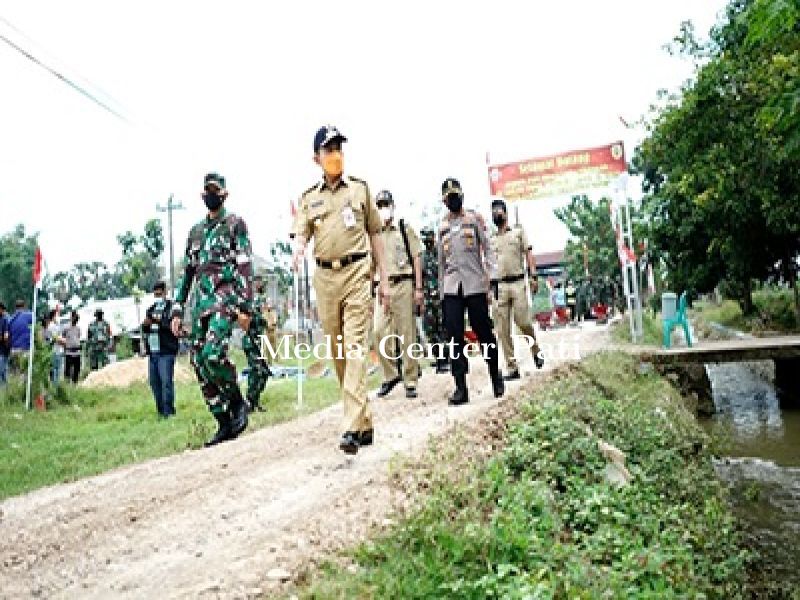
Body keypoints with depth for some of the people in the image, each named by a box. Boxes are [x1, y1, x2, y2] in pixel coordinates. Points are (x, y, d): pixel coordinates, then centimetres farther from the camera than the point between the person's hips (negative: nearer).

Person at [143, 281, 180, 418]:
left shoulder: (172, 307, -1)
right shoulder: (151, 309, 19)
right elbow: (144, 330, 19)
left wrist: (160, 321, -23)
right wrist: (145, 324, -2)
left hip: (166, 352, -7)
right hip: (152, 351, 7)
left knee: (166, 381, -10)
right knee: (154, 381, 9)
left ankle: (168, 412, -5)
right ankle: (160, 410, 18)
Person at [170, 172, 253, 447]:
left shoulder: (235, 224, 3)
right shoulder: (195, 231, 21)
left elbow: (246, 268, -6)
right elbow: (187, 272, 21)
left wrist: (245, 307, -14)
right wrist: (177, 310, 14)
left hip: (226, 297, -7)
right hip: (201, 301, 7)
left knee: (213, 353, -26)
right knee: (199, 362, 1)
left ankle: (238, 402, -2)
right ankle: (225, 425, 9)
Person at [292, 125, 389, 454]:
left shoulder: (360, 188, 10)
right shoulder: (309, 197, 13)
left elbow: (374, 234, 11)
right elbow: (302, 234, 3)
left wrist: (384, 279, 7)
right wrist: (297, 253, -22)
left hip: (356, 272, -3)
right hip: (324, 276, 3)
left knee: (354, 347, -13)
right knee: (336, 351, 7)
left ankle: (352, 427, -15)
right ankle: (364, 420, 20)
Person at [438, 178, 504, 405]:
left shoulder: (474, 219, 7)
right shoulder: (442, 226, 16)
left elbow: (488, 249, 1)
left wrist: (493, 276, -10)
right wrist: (441, 289, 16)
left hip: (475, 284, -3)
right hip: (451, 287, 3)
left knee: (484, 332, 2)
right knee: (454, 336, -4)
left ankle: (495, 375, 24)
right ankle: (460, 388, 0)